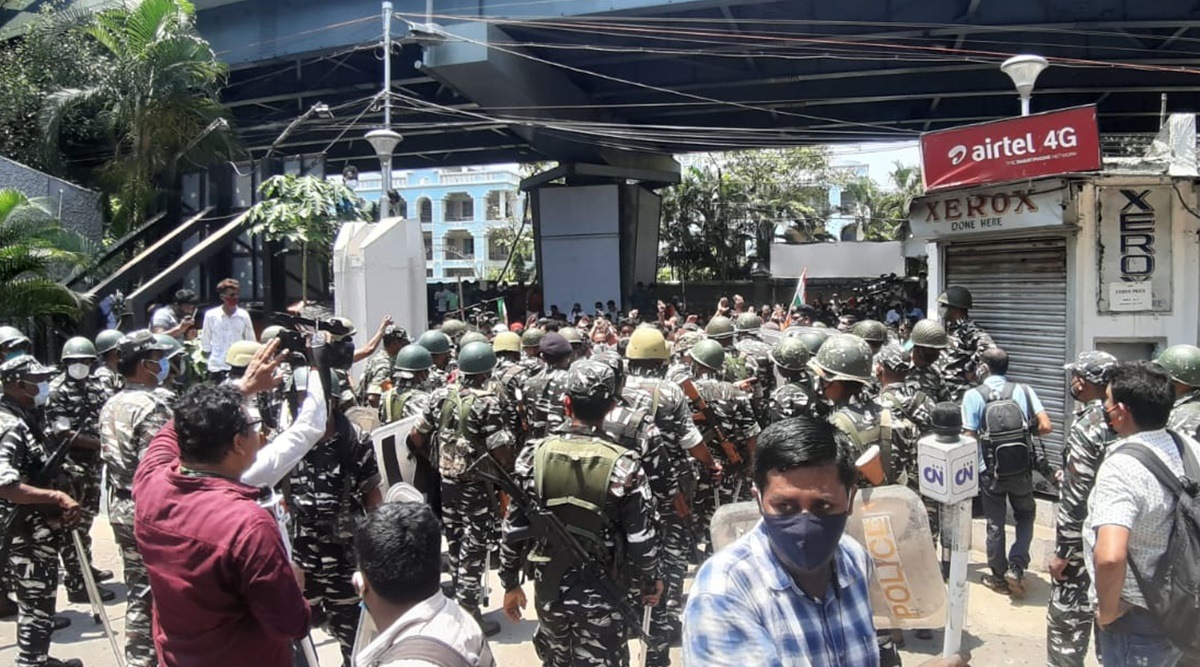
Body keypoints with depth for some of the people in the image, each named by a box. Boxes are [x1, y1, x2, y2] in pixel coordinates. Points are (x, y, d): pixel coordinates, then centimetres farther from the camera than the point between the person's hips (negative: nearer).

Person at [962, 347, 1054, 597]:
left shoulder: (973, 395, -10)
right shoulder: (1023, 390, -3)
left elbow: (969, 438, -11)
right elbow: (1046, 427, -7)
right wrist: (1025, 431, 12)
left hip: (990, 471, -1)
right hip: (1021, 468, 1)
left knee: (995, 524, 12)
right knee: (1025, 516, 21)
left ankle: (999, 577, 22)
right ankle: (1016, 567, 7)